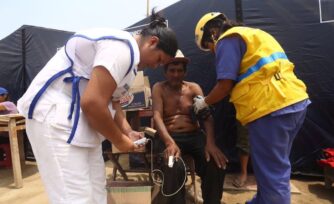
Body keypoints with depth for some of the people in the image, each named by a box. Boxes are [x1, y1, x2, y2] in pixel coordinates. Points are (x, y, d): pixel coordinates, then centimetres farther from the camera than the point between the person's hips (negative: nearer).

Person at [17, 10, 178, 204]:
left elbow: (112, 100, 19)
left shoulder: (124, 49, 15)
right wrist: (120, 141, -13)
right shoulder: (124, 48, -19)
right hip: (55, 116, -11)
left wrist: (127, 132, 7)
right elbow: (92, 102, -28)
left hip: (78, 119, 11)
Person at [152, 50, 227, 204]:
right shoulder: (158, 88, 6)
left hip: (194, 136, 2)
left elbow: (207, 116, -4)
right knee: (175, 167, -34)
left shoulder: (194, 88, 10)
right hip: (169, 137, -2)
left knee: (217, 164, -25)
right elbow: (157, 116, -10)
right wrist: (170, 143, -30)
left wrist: (210, 142, -25)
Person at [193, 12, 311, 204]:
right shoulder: (253, 34, 26)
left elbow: (225, 84, -10)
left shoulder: (228, 39, -2)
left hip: (272, 108, -10)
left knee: (272, 172, 1)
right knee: (274, 167, 21)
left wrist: (204, 102, 7)